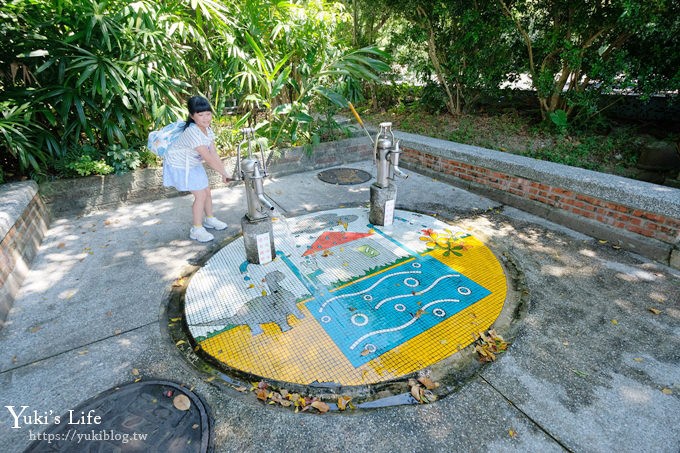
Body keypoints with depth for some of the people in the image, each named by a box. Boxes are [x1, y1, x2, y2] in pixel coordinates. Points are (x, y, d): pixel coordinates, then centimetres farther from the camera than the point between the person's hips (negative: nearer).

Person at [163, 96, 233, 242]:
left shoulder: (208, 129, -5)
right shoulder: (193, 132, -33)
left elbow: (214, 154, -8)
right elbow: (208, 159, -34)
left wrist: (224, 172, -13)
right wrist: (224, 173, -28)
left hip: (193, 164, 8)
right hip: (179, 165, -8)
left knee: (207, 191, 13)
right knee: (200, 195, -10)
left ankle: (209, 219, 35)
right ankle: (197, 230, 4)